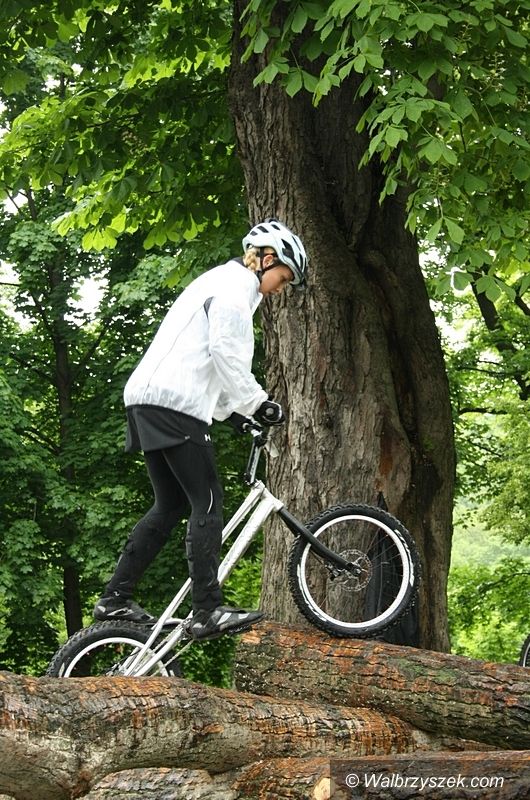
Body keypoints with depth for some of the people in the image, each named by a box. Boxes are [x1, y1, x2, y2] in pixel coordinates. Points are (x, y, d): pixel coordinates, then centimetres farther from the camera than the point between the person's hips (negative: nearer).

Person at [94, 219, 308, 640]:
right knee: (207, 502, -10)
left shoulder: (219, 283, 29)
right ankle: (208, 612, -13)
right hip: (174, 404, -11)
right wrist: (257, 402, -9)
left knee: (171, 506, 13)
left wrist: (232, 411, 23)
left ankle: (115, 599, 12)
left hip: (150, 401, 11)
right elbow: (225, 352, -16)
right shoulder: (235, 285, -4)